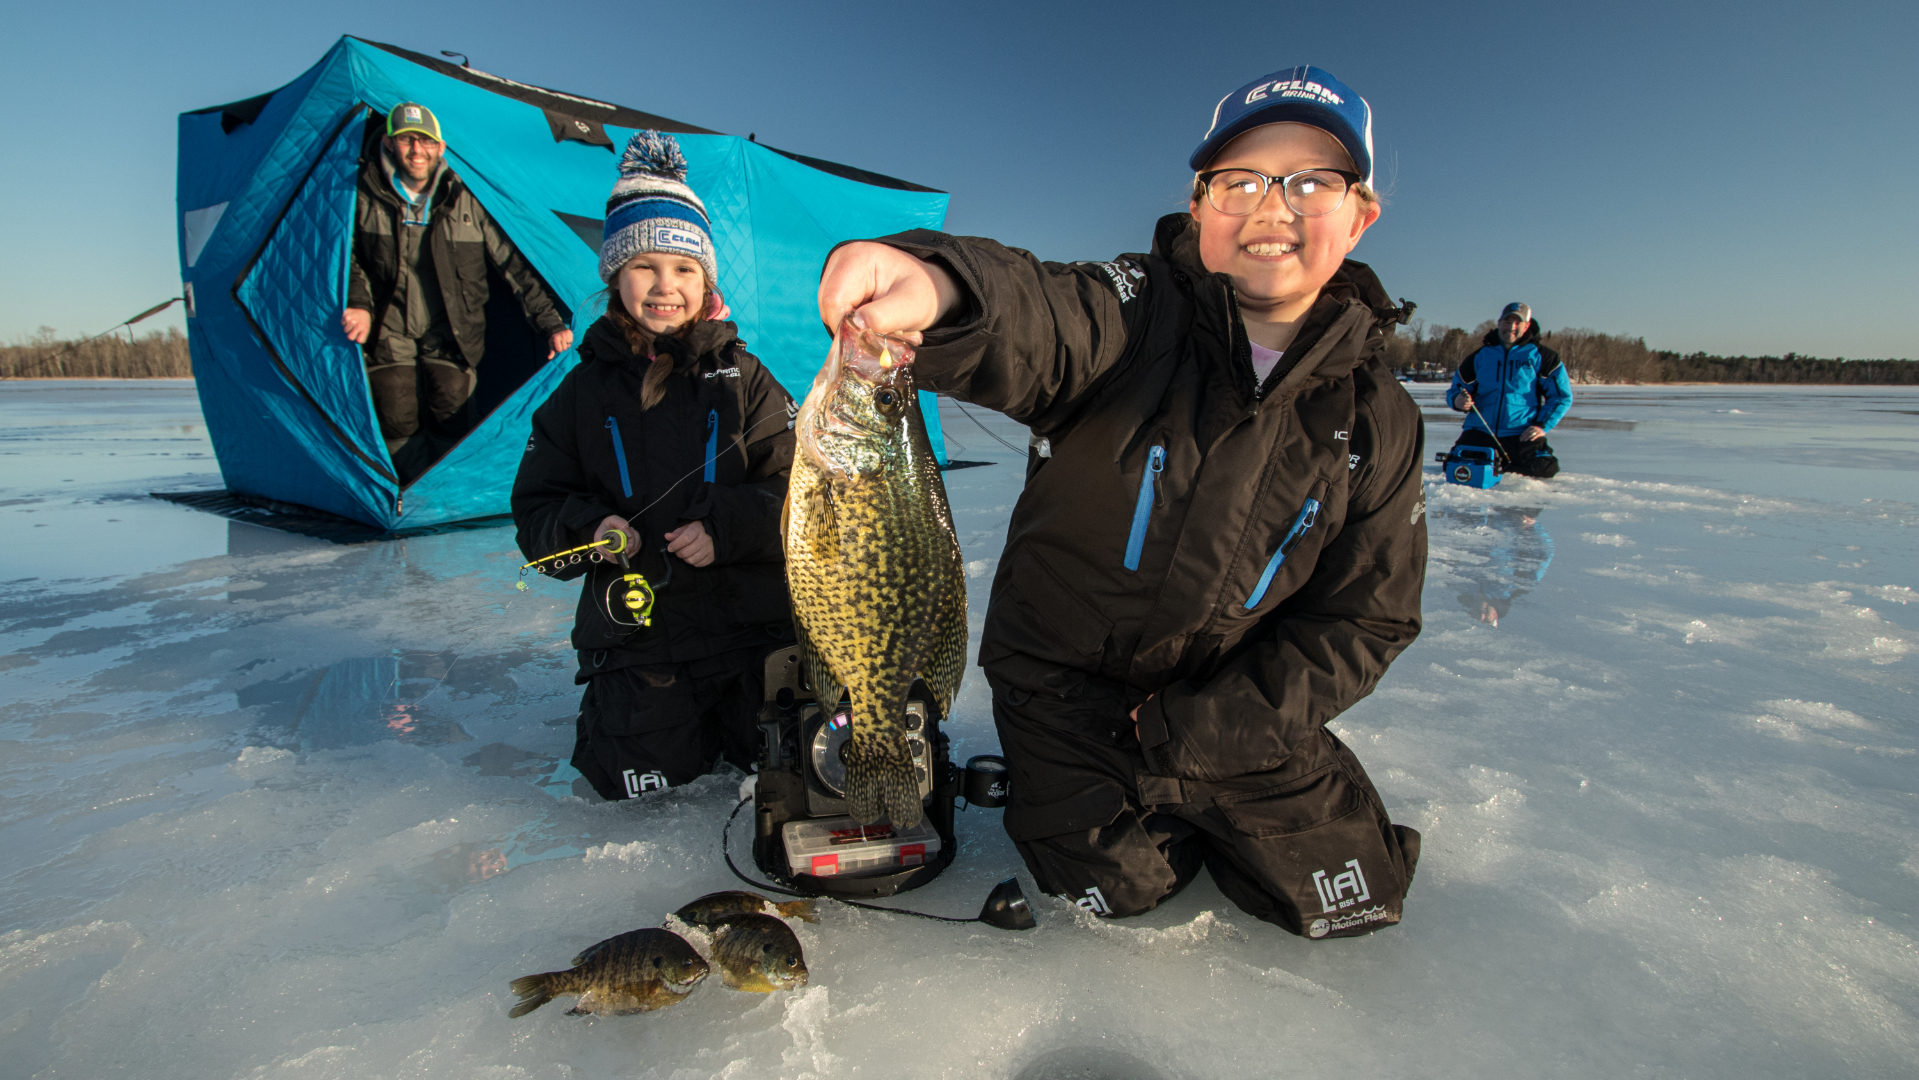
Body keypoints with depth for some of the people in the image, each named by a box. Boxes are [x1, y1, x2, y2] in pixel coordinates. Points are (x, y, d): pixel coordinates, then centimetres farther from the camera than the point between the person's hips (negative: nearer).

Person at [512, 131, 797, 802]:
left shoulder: (742, 378, -1)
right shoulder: (586, 389, 3)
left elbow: (795, 489, -6)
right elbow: (537, 504, 6)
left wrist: (727, 527, -22)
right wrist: (586, 530, -15)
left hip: (750, 620, 0)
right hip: (633, 626, 1)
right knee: (637, 779, -5)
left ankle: (728, 701, 34)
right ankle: (622, 703, 28)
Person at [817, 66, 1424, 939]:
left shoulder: (1378, 421, -6)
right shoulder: (1135, 315, -16)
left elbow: (1367, 619, -4)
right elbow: (1031, 329, -40)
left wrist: (1203, 724, -13)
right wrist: (941, 287, -65)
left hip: (1236, 708, 3)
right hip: (1063, 673, -3)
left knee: (1348, 897, 5)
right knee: (1114, 888, -5)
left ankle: (1194, 798, 31)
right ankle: (1051, 779, 26)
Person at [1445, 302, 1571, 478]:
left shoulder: (1541, 357, 6)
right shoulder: (1479, 356, 12)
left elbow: (1562, 396, 6)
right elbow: (1455, 390, 16)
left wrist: (1542, 425, -8)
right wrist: (1458, 401, -9)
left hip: (1522, 435, -1)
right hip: (1479, 433, 1)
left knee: (1543, 469, -22)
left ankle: (1504, 465, 11)